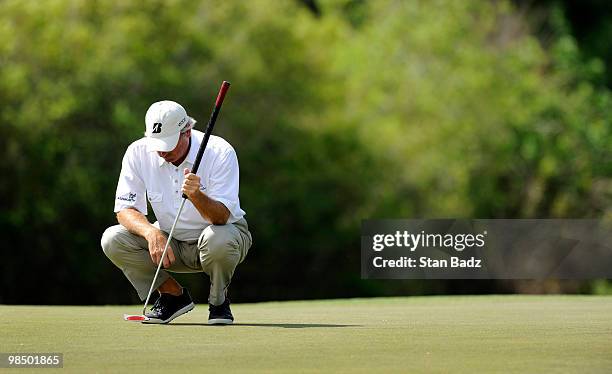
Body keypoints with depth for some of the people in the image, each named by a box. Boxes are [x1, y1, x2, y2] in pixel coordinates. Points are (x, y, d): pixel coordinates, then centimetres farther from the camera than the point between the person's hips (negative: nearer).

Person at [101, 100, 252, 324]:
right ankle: (173, 295, 0)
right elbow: (125, 210, -14)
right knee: (112, 240, -19)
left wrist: (196, 196, -50)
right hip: (172, 241, 4)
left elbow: (221, 217, -29)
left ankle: (218, 300, -7)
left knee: (217, 239, -40)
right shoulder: (138, 153, -13)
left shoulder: (219, 152, -23)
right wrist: (151, 232, -35)